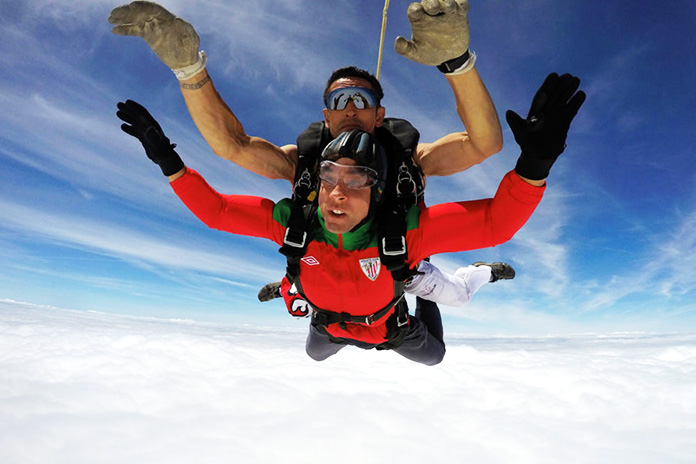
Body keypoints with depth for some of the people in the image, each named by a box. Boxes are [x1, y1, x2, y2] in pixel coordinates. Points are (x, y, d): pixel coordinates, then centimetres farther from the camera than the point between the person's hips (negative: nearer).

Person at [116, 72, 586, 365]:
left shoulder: (404, 230, -45)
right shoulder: (292, 222, -38)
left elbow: (496, 222, -47)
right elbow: (214, 209, -28)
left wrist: (536, 161, -63)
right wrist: (167, 159, -36)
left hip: (389, 323, -1)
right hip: (331, 322, 2)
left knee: (433, 356, 31)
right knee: (315, 354, 39)